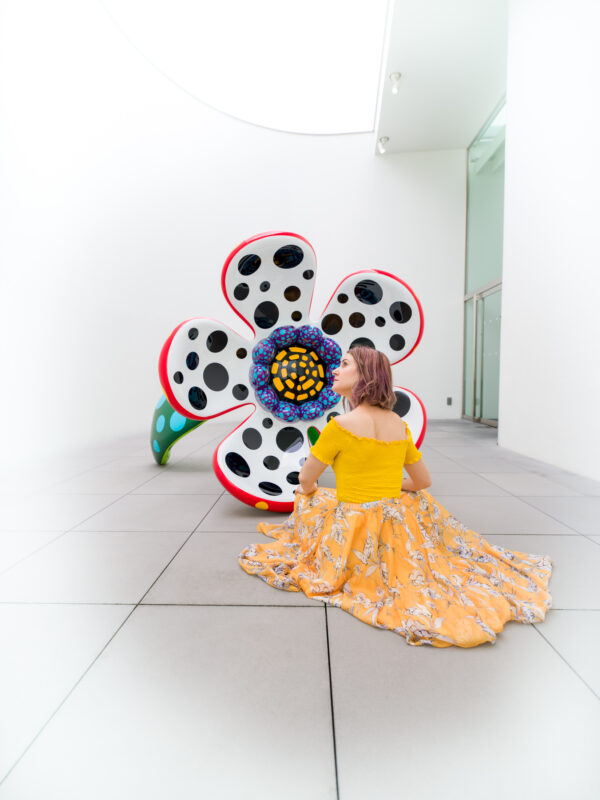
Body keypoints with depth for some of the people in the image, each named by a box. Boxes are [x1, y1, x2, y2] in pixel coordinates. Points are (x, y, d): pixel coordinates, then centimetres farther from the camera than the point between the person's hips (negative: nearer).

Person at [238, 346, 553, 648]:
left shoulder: (341, 425, -18)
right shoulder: (399, 425, -1)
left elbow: (306, 480, -7)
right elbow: (423, 481, 10)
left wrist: (310, 493, 16)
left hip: (355, 531, -5)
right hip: (398, 528, 5)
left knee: (308, 501, 24)